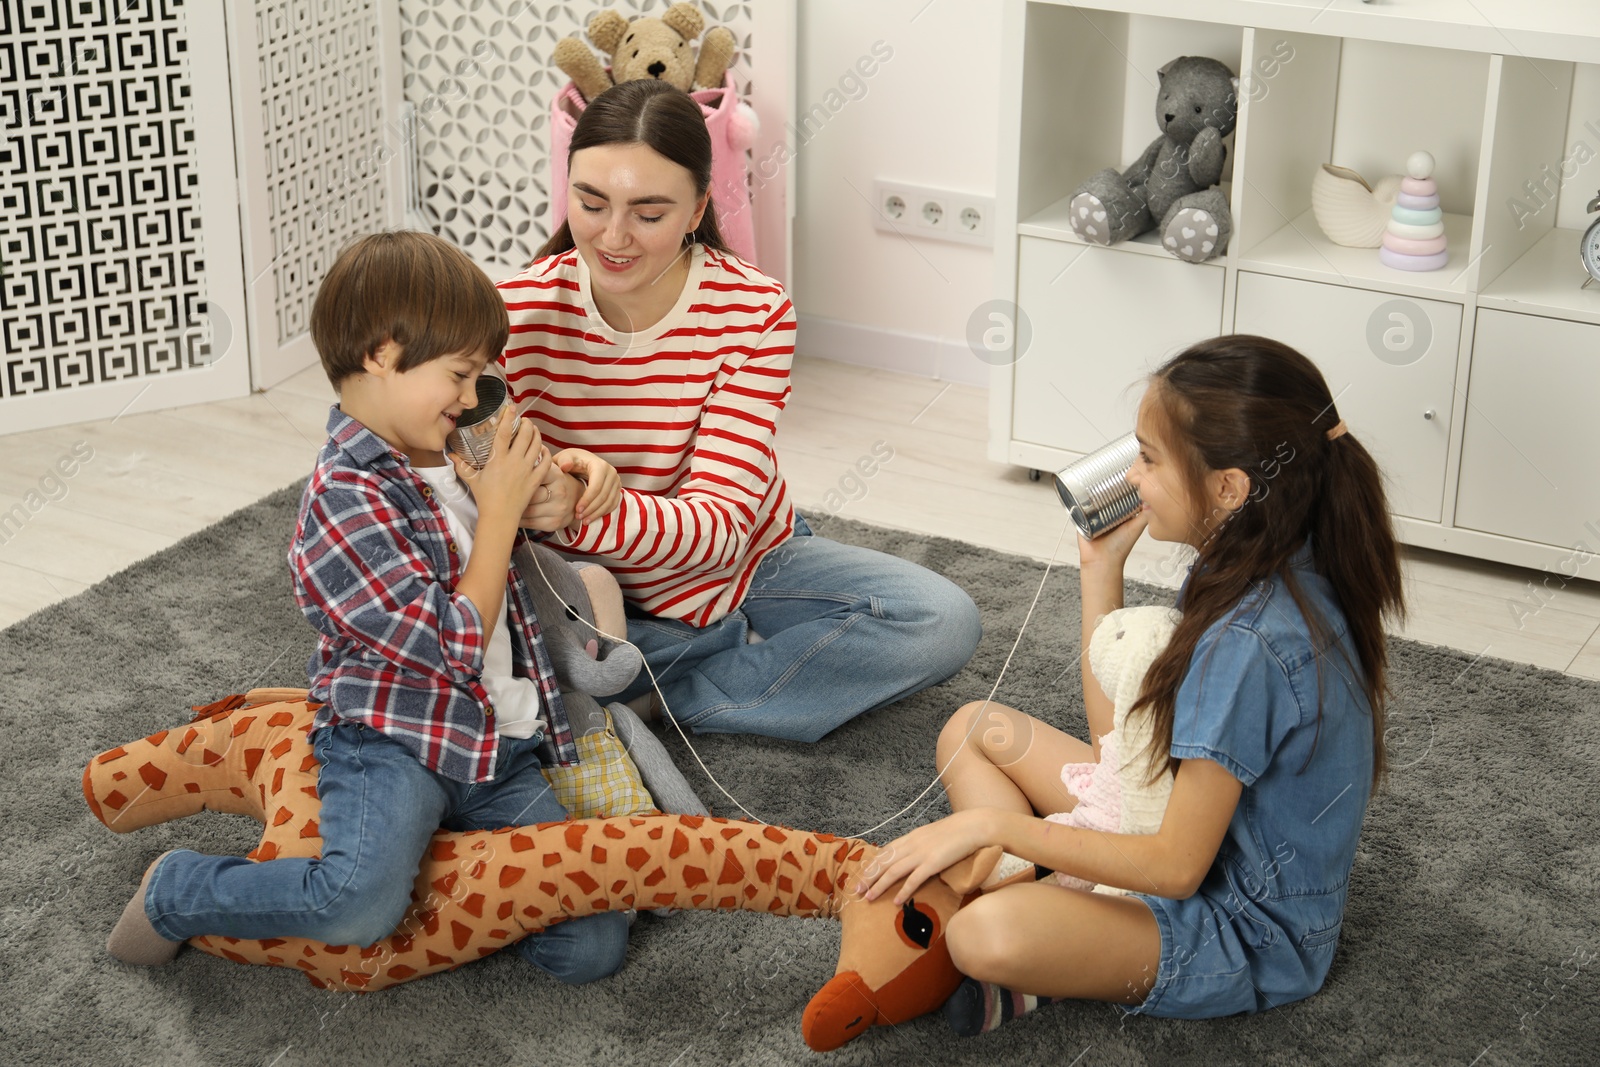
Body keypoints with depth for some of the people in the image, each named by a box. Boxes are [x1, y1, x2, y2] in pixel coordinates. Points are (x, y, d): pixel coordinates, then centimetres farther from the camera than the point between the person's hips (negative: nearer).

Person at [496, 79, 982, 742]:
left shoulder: (754, 311, -17)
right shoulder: (517, 310, -16)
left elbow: (721, 520, -25)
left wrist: (583, 512, -47)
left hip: (742, 564, 1)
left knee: (943, 621, -19)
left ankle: (657, 701, -16)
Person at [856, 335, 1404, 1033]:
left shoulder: (1250, 646, -31)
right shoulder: (1268, 575, -1)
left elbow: (1177, 867, -26)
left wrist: (991, 823, -21)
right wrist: (1102, 566, 3)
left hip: (1249, 935, -10)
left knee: (987, 937, -35)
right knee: (976, 729, 10)